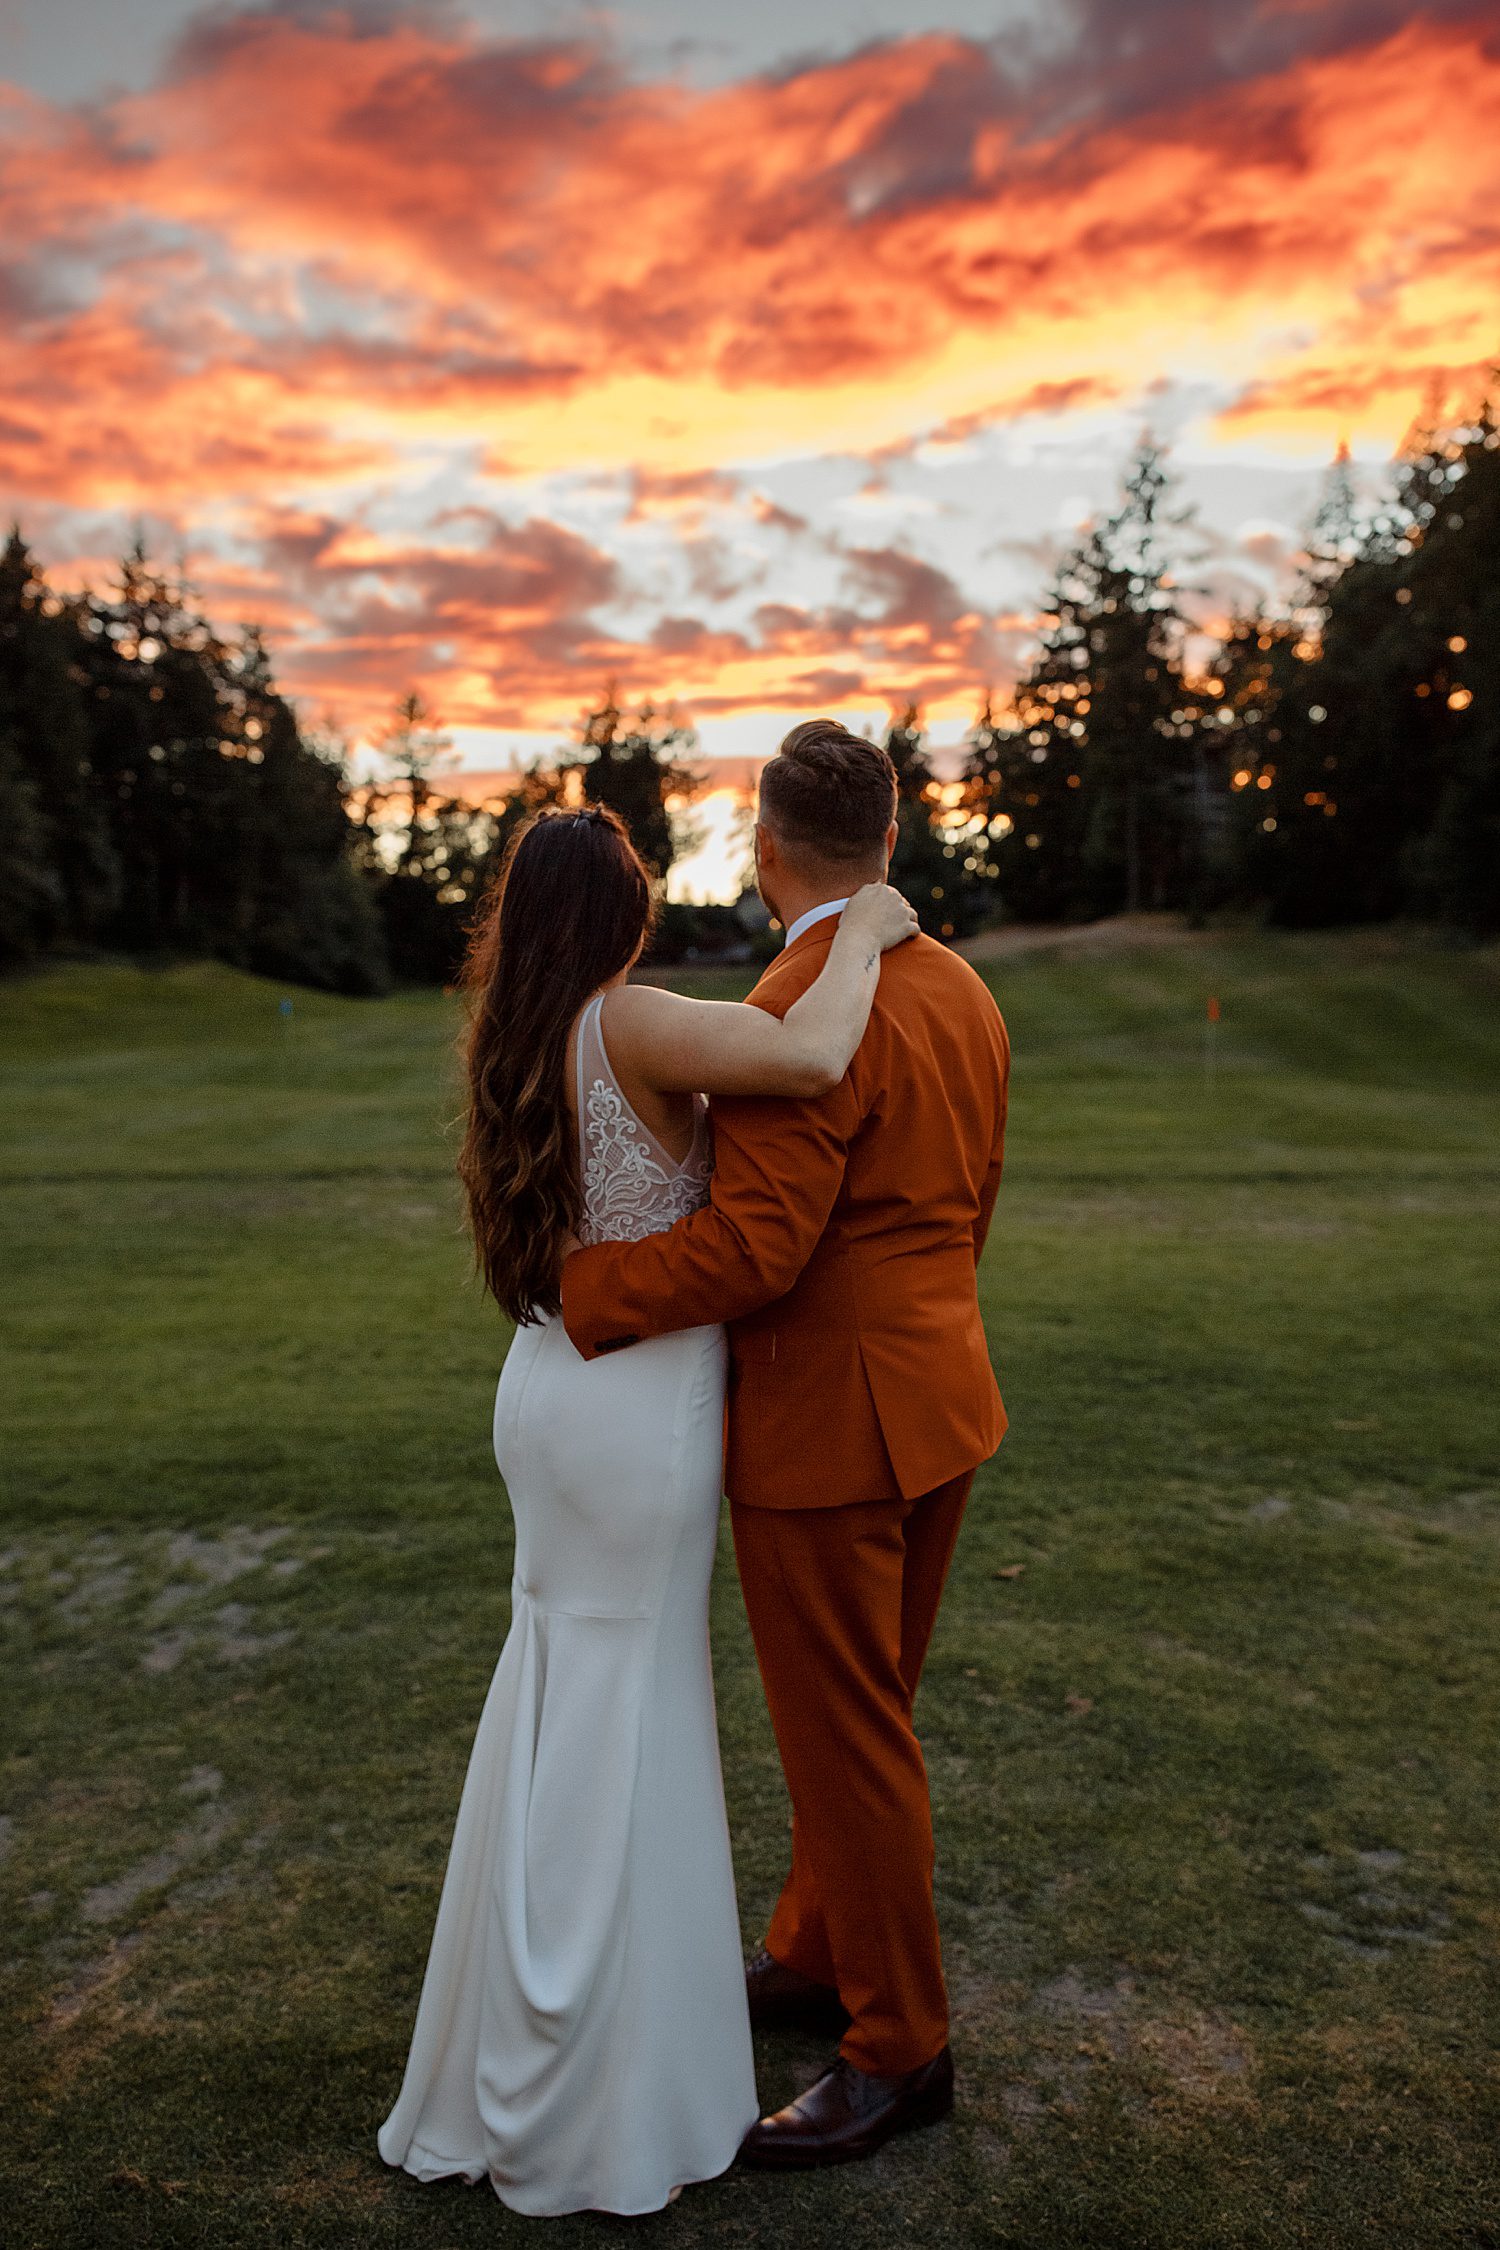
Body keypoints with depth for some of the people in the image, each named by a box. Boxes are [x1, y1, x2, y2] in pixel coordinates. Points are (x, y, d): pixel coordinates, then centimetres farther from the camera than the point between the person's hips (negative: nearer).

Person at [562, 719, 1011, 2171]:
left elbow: (753, 1244, -28)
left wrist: (568, 1289, -17)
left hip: (825, 1435, -9)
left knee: (846, 1740, 7)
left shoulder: (801, 1014, -22)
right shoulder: (961, 992, 6)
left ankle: (900, 2048, 25)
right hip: (936, 1403, 9)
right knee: (859, 1714, 22)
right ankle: (818, 1955, 41)